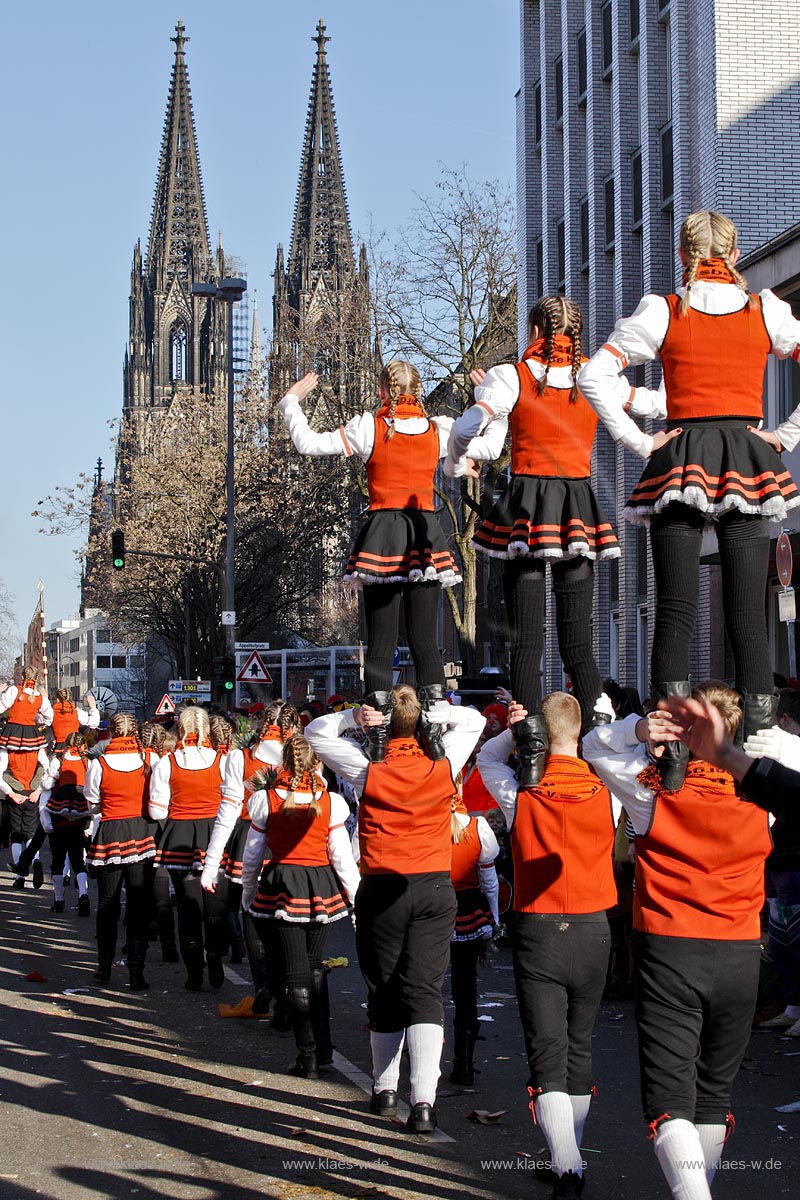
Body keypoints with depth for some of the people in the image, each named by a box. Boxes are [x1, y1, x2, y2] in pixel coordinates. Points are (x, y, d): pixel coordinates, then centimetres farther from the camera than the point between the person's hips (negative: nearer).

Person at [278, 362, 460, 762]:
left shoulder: (368, 428, -3)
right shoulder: (440, 430, 4)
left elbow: (307, 442, -3)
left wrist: (292, 400, 12)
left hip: (381, 536, -2)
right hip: (425, 535, 2)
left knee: (380, 642, 2)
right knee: (425, 640, 5)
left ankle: (378, 739, -1)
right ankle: (433, 726, -2)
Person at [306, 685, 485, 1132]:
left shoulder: (369, 772, -7)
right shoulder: (443, 767, -4)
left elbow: (316, 733, 5)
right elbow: (474, 720, 13)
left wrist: (354, 717, -12)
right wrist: (435, 712, -5)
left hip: (381, 890, 0)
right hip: (434, 889, 0)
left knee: (384, 993, 13)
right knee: (425, 991, -3)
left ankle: (385, 1090, 24)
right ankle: (424, 1099, -14)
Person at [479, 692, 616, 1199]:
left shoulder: (520, 796, -9)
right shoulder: (606, 792, -6)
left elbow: (487, 759, 12)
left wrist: (514, 730, -2)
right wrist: (604, 720, 8)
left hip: (537, 933, -2)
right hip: (592, 930, 3)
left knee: (547, 1055, -4)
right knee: (580, 1047, 18)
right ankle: (573, 1156, 31)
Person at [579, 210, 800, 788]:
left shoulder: (664, 312, 0)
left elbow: (594, 377, -8)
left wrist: (639, 441, -4)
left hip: (681, 460, -1)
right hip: (747, 464, 1)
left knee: (676, 612, -1)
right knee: (748, 613, 3)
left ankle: (673, 752, -10)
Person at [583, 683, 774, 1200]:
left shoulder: (655, 786, -7)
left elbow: (593, 747, 9)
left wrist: (637, 728, -9)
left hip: (669, 949, -3)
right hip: (741, 955, 3)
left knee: (670, 1094, -4)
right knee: (715, 1090, 19)